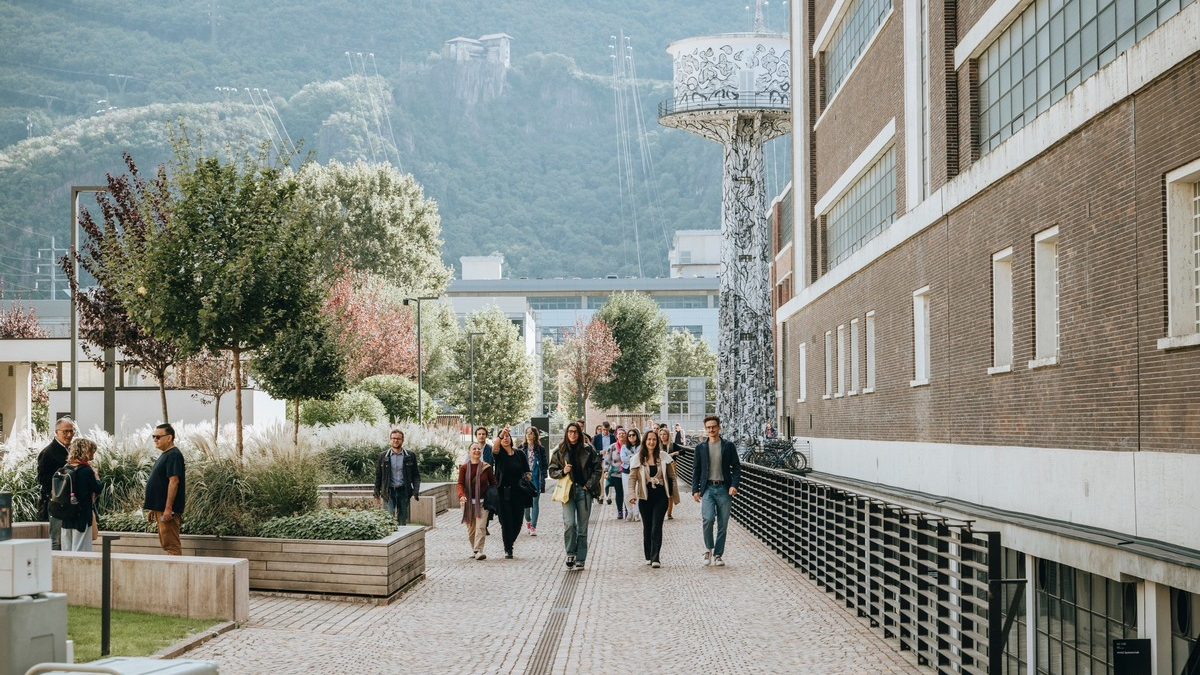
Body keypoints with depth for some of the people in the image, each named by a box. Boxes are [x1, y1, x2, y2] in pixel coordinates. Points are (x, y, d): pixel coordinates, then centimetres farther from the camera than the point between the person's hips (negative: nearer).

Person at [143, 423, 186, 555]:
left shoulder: (173, 455, -13)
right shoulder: (164, 455, 19)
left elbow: (174, 481, -21)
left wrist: (168, 508, -25)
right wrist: (152, 509, 23)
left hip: (167, 510, -11)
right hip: (160, 509, 11)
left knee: (171, 546, -11)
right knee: (166, 544, 12)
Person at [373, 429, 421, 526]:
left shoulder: (410, 456, 5)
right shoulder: (383, 456, 5)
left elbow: (416, 475, 5)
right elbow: (378, 476, 8)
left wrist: (416, 492, -7)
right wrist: (377, 494, 4)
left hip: (404, 492, 1)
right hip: (389, 492, -1)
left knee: (403, 521, 5)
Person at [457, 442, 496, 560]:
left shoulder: (486, 467, 1)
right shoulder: (464, 468, 1)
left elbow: (493, 483, 6)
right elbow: (460, 483, -6)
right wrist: (461, 495, -25)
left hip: (483, 501, -1)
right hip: (468, 502, 1)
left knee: (481, 526, -14)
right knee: (471, 527, 9)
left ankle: (479, 550, -19)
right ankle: (474, 549, 23)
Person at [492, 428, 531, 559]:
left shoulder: (520, 454, 8)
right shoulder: (499, 454, 0)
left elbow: (527, 473, 12)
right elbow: (495, 446, -24)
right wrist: (501, 434, -40)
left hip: (518, 493, 3)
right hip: (503, 493, -3)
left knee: (517, 522, 5)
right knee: (506, 521, -5)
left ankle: (510, 543, 29)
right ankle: (507, 549, 7)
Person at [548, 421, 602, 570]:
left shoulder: (587, 450, 5)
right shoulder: (560, 451, 6)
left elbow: (597, 469, 6)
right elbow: (552, 471, 10)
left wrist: (589, 485, -5)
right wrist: (563, 471, -10)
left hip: (584, 491, 0)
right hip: (568, 491, 0)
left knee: (582, 527, 1)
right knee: (569, 523, -16)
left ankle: (580, 560, 7)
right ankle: (571, 553, 4)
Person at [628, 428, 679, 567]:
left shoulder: (663, 456, 1)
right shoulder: (638, 458, 1)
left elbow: (671, 476, 7)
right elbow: (632, 478, -2)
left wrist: (674, 494, 7)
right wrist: (632, 495, -14)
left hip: (661, 496, -1)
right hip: (645, 497, 1)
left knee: (657, 528, -8)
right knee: (647, 527, 10)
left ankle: (655, 558, -11)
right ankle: (648, 557, 21)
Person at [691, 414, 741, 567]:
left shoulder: (728, 446, 4)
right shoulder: (700, 447, 7)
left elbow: (736, 467, 4)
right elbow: (696, 470, 10)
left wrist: (734, 485, -9)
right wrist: (695, 490, 1)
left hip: (724, 488, 0)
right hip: (707, 488, 0)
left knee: (722, 524, 3)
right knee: (708, 518, -19)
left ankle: (718, 554, 15)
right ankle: (709, 548, 3)